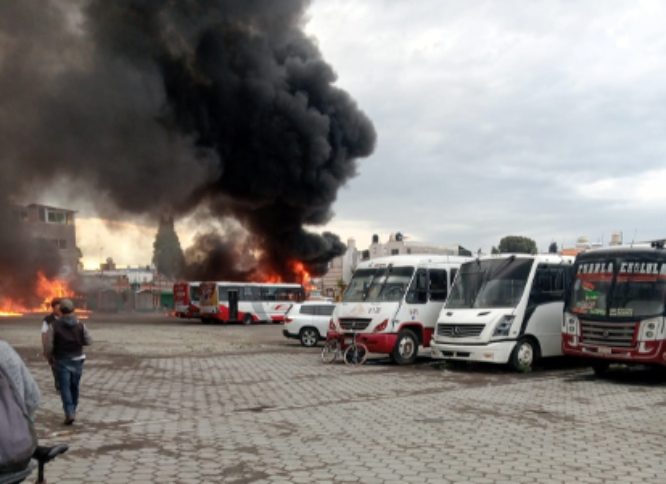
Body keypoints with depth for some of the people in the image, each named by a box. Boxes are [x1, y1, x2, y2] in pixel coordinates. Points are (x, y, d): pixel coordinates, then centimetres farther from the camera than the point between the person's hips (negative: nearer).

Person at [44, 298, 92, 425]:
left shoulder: (54, 326, -11)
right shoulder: (80, 325, -6)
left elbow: (48, 345, -10)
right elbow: (89, 341, 0)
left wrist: (50, 357, 8)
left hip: (62, 361, -2)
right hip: (77, 360, 2)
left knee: (65, 388, -1)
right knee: (74, 386, 16)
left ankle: (70, 413, -13)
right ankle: (72, 410, 27)